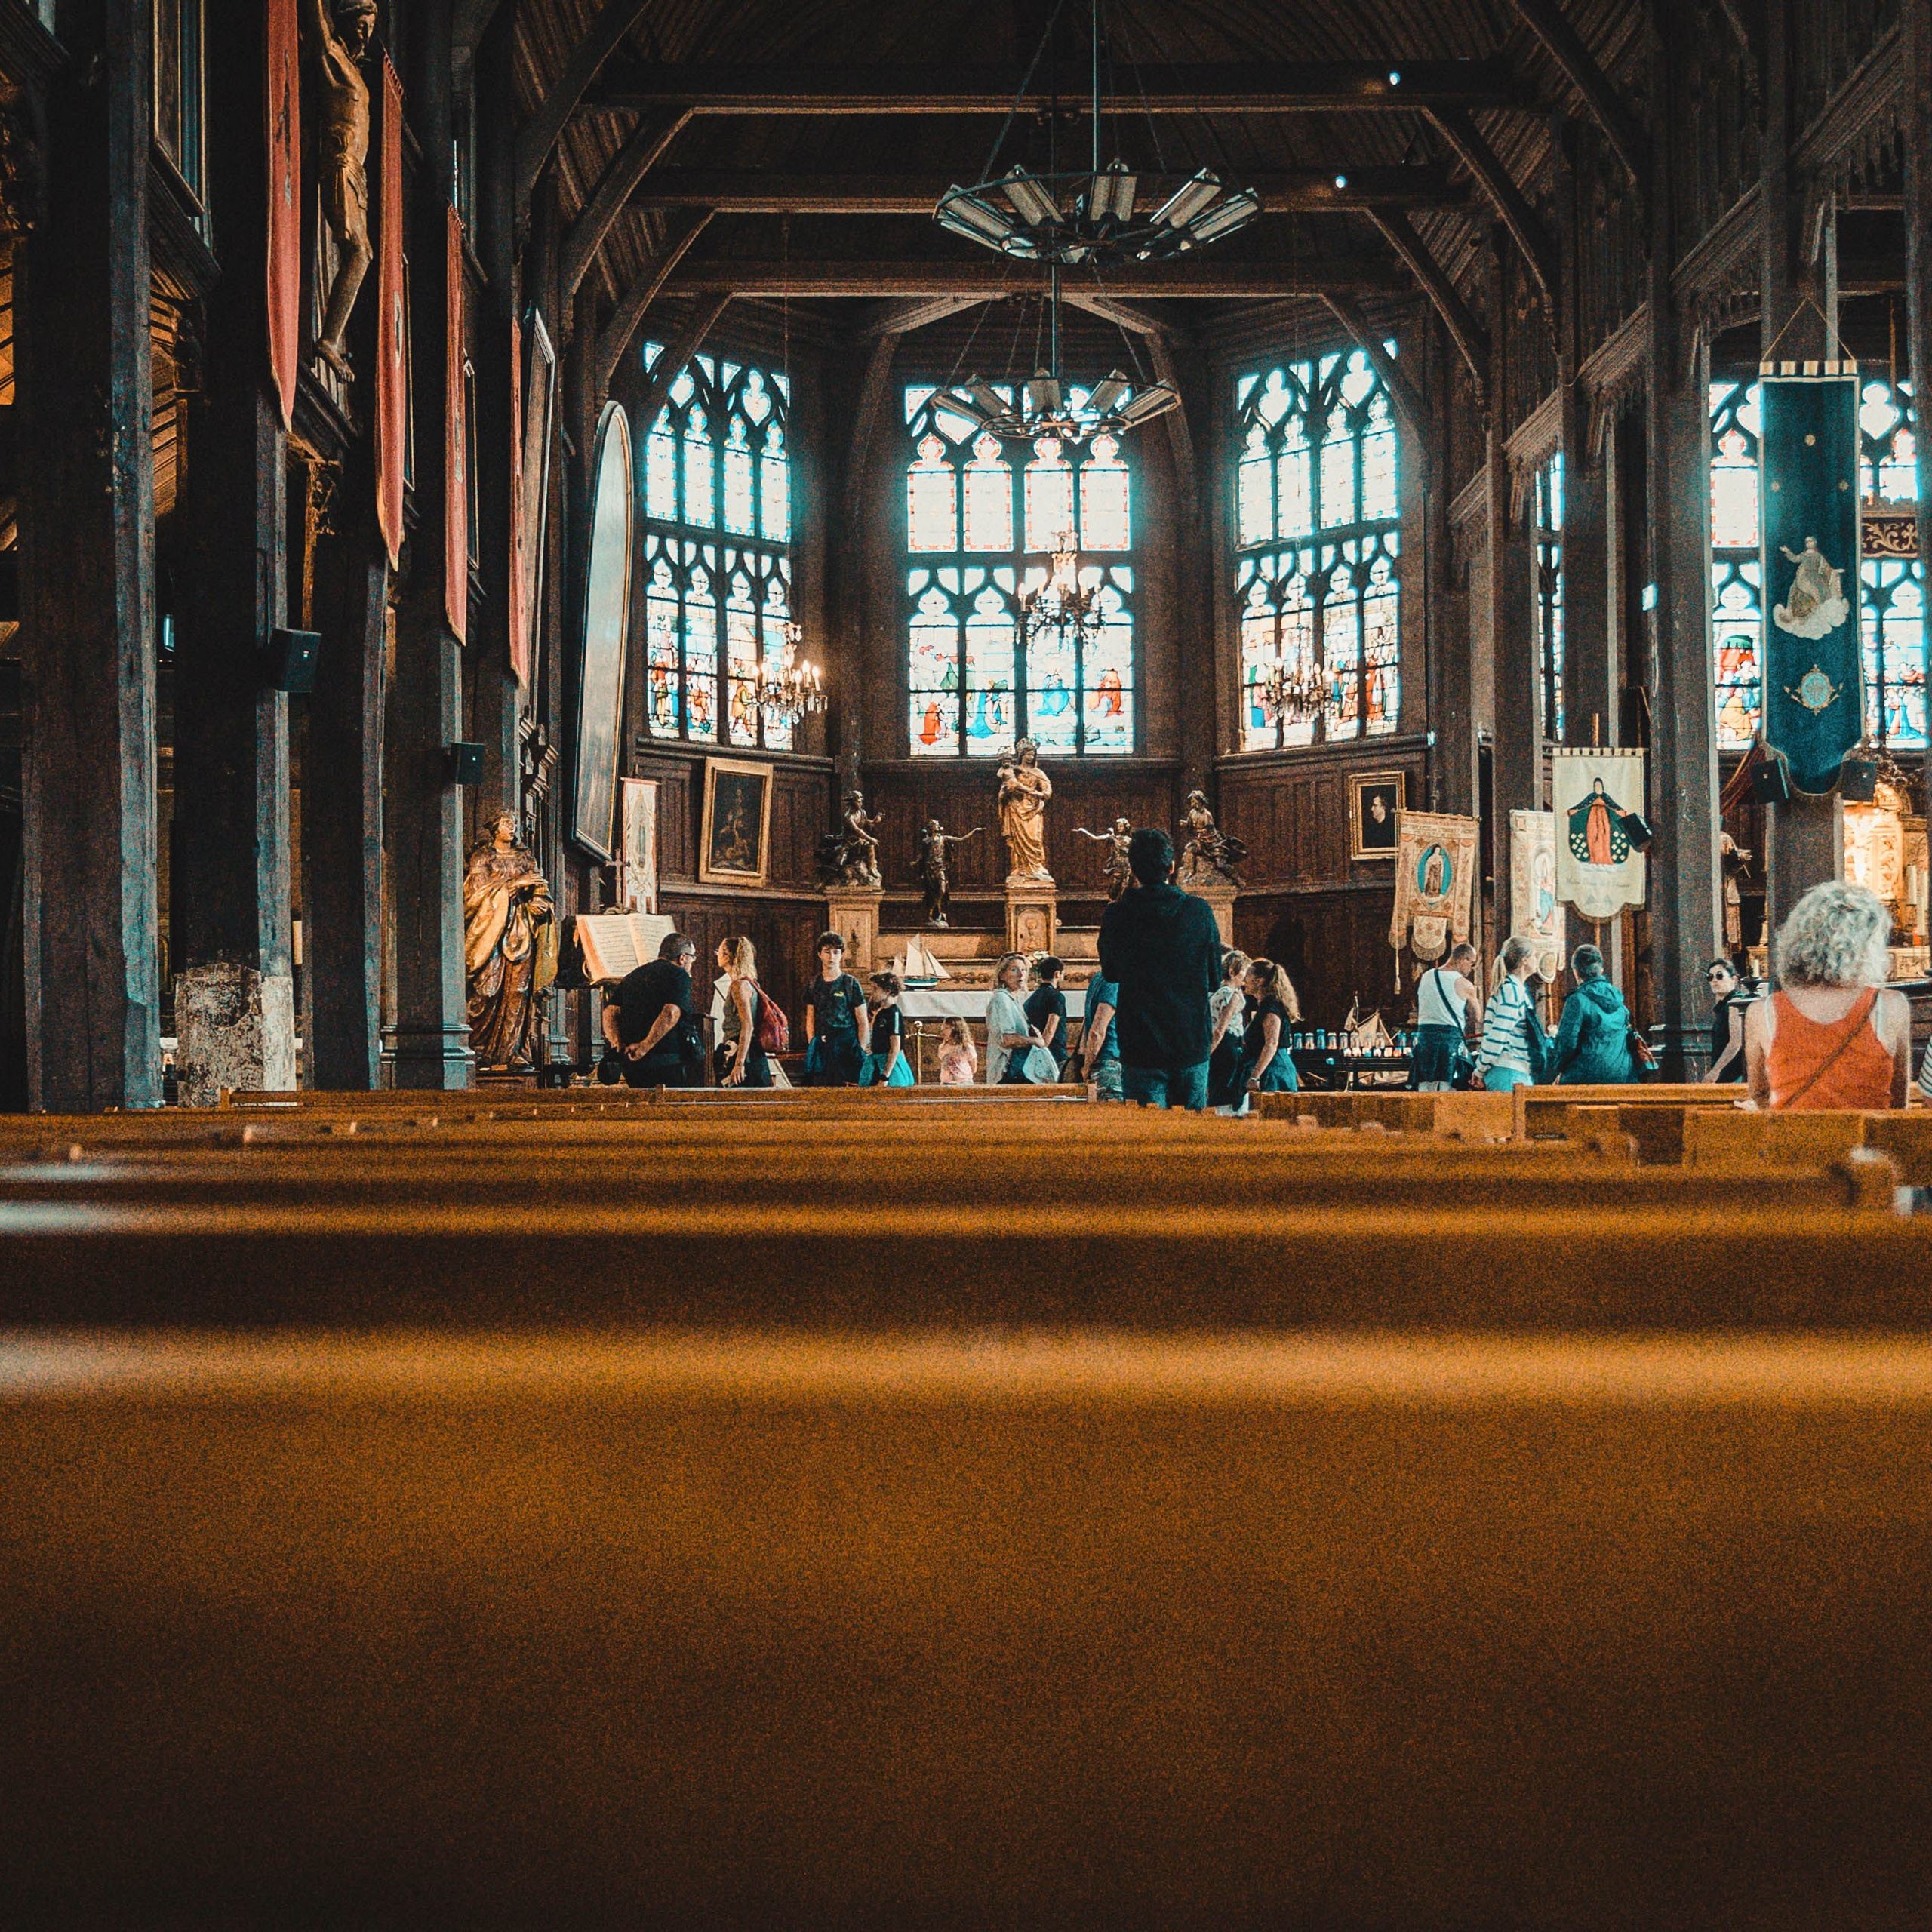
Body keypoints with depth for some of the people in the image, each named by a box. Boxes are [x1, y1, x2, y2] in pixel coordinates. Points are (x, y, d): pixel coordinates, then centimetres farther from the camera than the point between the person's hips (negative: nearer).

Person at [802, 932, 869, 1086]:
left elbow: (863, 1022, 0)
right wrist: (812, 1044, 3)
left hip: (846, 1045, -3)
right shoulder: (813, 985, 12)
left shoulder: (851, 984, 1)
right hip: (820, 1048, 3)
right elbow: (810, 1019, 15)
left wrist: (861, 1051, -6)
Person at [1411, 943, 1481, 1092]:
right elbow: (1476, 1015, 3)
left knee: (1425, 1087, 7)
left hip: (1425, 1032, 5)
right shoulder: (1464, 985, -6)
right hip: (1451, 1036, -5)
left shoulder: (1426, 977, 12)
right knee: (1448, 1088, -3)